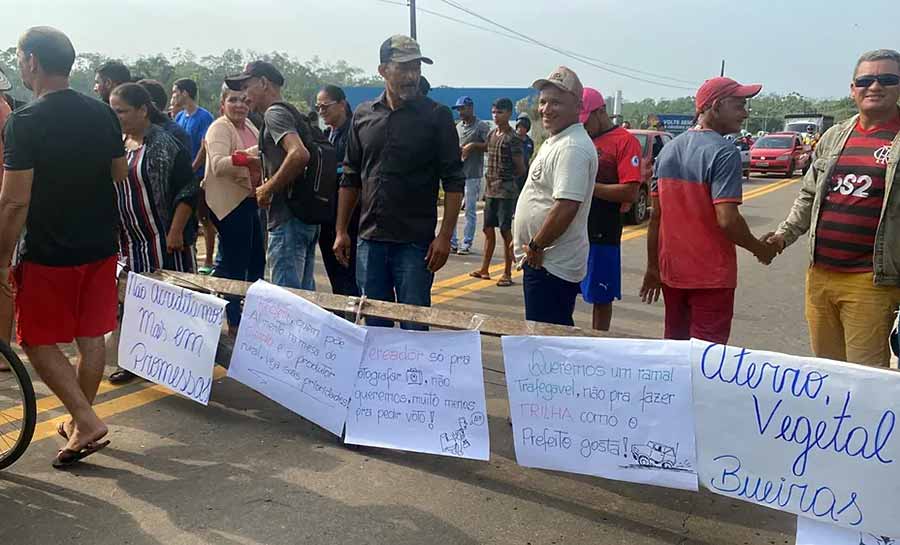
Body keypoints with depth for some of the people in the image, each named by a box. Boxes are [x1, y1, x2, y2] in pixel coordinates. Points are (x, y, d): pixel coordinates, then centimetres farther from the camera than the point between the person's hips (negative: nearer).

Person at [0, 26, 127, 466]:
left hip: (49, 253, -6)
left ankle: (87, 422, 2)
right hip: (101, 247, 6)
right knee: (91, 339, 14)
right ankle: (79, 422, 29)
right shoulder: (103, 114, 2)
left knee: (39, 342, 9)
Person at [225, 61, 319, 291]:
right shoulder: (291, 113, 20)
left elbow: (300, 155, -26)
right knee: (305, 292, 15)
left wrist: (267, 189, -16)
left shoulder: (274, 113, -9)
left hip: (288, 219, -10)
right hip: (307, 216, 10)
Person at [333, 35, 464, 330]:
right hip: (370, 240, 4)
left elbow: (453, 181, -5)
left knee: (414, 328, 3)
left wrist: (445, 236, -12)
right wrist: (341, 231, 10)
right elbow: (350, 178, 13)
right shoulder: (363, 115, 8)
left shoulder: (436, 116, -3)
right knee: (373, 325, 13)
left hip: (415, 242, -3)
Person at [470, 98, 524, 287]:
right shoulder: (491, 135, 11)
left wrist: (506, 178, 2)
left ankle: (507, 273, 5)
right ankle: (484, 269, 20)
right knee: (488, 229, 11)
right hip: (490, 190, 7)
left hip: (506, 192, -7)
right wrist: (489, 180, 12)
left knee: (505, 231, -2)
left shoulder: (512, 139, -11)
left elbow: (521, 170, -8)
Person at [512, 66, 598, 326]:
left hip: (551, 265, -10)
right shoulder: (554, 141, 16)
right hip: (543, 260, 10)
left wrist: (536, 246, -16)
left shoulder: (573, 148, -18)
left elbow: (566, 207, -26)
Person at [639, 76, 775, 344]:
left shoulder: (669, 149, 7)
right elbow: (727, 220, -23)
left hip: (671, 272, 7)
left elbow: (655, 216, 8)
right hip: (711, 275, -7)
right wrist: (760, 249, -6)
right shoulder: (724, 153, -15)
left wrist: (652, 267, 14)